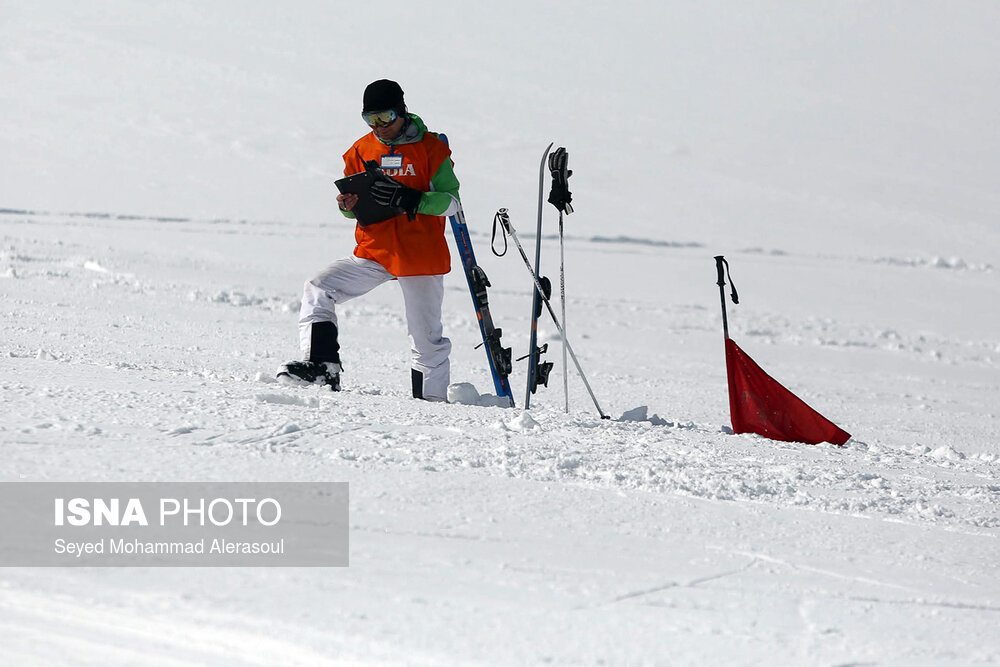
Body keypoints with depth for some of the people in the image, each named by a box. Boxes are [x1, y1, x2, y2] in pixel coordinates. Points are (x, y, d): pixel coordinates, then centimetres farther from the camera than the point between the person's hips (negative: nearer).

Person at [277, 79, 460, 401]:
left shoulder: (431, 148, -5)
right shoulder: (362, 150, 8)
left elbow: (451, 201, -10)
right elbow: (354, 207, 16)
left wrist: (409, 199, -26)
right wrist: (348, 204, -10)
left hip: (419, 256, -4)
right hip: (373, 253, 4)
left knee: (426, 338, 1)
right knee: (317, 290, -12)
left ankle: (432, 401, 14)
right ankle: (323, 367, -16)